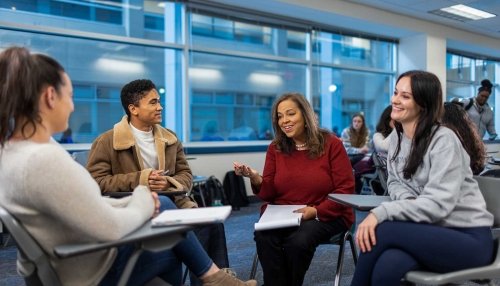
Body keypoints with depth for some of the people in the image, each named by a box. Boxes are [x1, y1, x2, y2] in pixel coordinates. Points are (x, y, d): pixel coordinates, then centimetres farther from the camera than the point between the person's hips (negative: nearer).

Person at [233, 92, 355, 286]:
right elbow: (269, 195, 3)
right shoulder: (275, 148, 5)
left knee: (298, 241, -30)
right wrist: (256, 179, -18)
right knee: (264, 237, -28)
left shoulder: (331, 143, -4)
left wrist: (317, 211, -20)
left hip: (326, 215, -2)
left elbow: (345, 189, -7)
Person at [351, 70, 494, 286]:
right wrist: (407, 200, -13)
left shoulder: (444, 140, -16)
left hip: (468, 237, -5)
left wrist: (381, 213, -32)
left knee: (381, 230, -28)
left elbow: (438, 204, -24)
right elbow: (395, 183, 11)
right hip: (432, 230, 5)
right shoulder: (396, 138, 6)